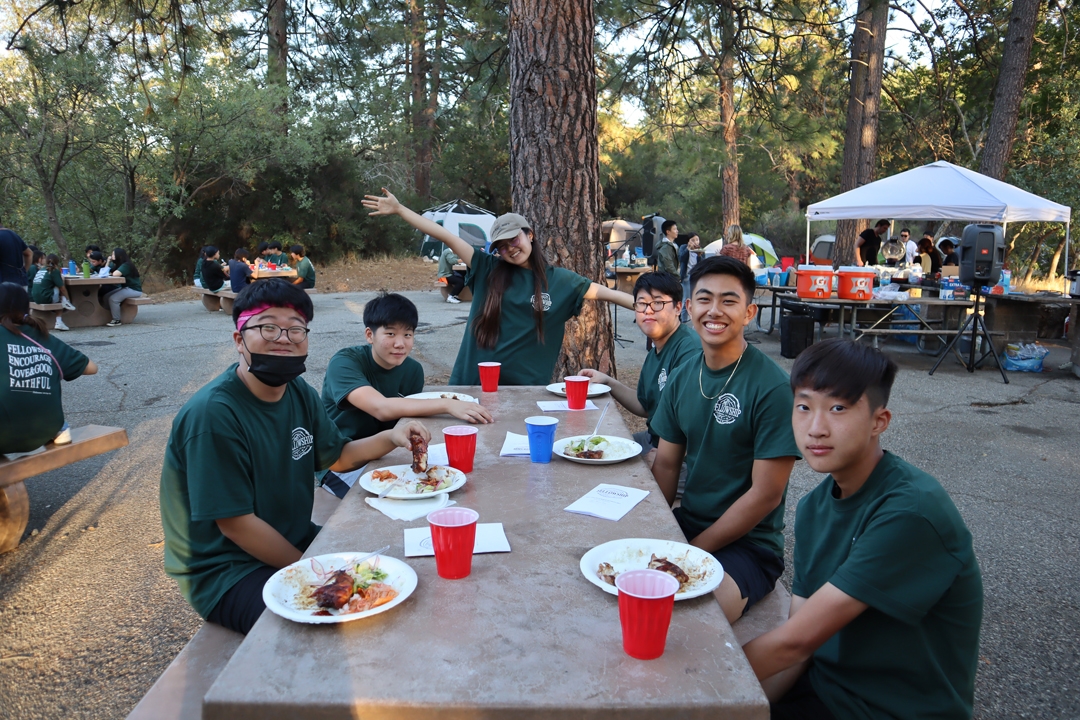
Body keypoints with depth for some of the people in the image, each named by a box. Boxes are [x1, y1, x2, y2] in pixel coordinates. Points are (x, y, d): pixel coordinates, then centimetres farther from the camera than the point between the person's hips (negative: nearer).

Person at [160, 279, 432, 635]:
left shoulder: (299, 392, 1)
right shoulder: (213, 414, -24)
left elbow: (337, 455, 14)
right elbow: (235, 524, -21)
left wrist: (390, 437, -4)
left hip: (298, 542, 8)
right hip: (225, 569, -8)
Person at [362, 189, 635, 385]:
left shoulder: (558, 280, 4)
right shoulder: (487, 269, 3)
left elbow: (604, 292, 2)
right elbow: (446, 236, 0)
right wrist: (398, 209, -1)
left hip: (528, 388, 0)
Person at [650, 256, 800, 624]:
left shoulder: (772, 387, -16)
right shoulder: (683, 376, 3)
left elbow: (766, 494, -16)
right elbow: (666, 463, 8)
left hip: (748, 543, -6)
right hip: (685, 524, 6)